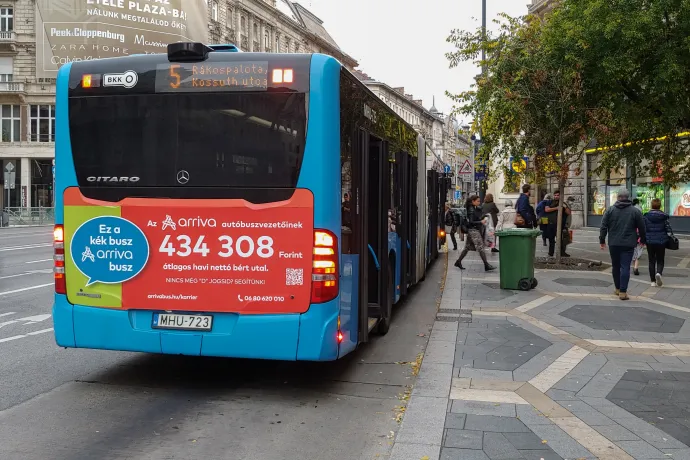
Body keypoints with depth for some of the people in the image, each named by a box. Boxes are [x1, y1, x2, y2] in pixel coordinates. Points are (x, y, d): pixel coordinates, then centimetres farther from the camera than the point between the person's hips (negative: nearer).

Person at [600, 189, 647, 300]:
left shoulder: (610, 210, 2)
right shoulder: (635, 211, 0)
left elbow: (603, 226, 0)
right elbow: (642, 228, 6)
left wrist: (602, 240, 7)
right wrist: (643, 240, 20)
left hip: (613, 244, 2)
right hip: (628, 244, -2)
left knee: (615, 266, 15)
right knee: (625, 267, -3)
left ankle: (618, 288, 25)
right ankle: (623, 291, -8)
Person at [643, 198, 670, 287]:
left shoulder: (646, 216, -5)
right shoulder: (664, 216, -4)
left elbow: (643, 229, -5)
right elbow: (668, 229, -3)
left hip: (650, 241, 0)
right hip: (661, 241, 0)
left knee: (651, 261, 10)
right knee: (660, 261, 10)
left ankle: (653, 281, 9)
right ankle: (659, 273, -20)